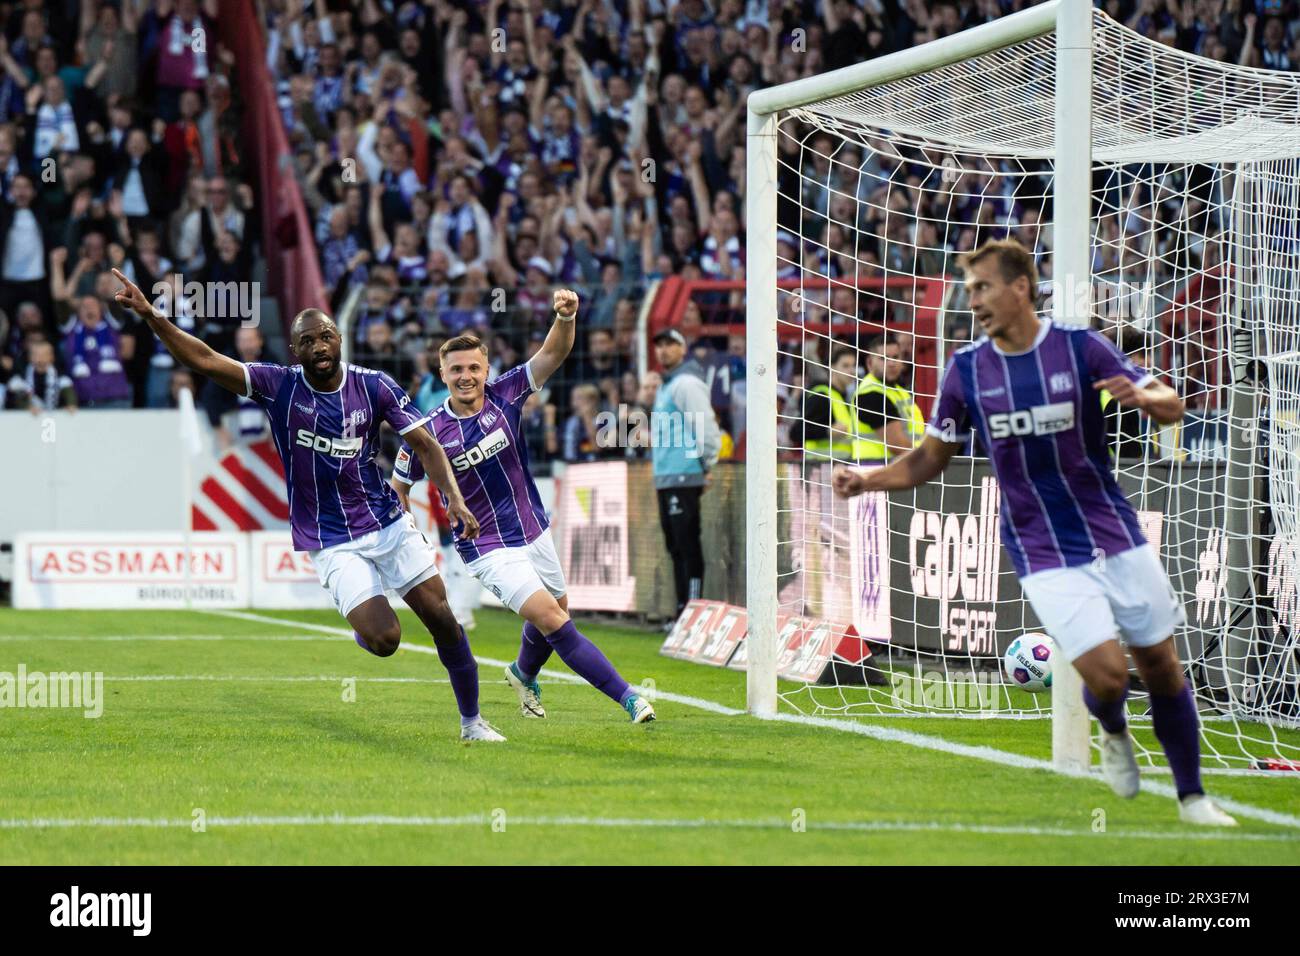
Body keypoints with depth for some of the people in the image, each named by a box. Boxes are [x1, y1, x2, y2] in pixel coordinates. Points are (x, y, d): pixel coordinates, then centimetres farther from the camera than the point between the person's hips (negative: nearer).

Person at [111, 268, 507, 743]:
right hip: (333, 544, -2)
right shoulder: (279, 386, -9)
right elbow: (205, 361, -17)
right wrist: (151, 317, -29)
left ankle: (472, 721, 17)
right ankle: (364, 624, 22)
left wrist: (455, 500, -16)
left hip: (390, 525, 2)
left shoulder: (374, 386, -4)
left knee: (443, 621, -1)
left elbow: (425, 444, -1)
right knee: (382, 640, -17)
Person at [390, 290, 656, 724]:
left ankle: (523, 674, 54)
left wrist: (565, 318, -38)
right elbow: (398, 485, -1)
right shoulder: (429, 433, -15)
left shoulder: (504, 395, -8)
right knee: (552, 620, -18)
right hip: (489, 550, -5)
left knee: (555, 617, 22)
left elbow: (553, 353, -18)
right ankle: (626, 695, -17)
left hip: (535, 533, 5)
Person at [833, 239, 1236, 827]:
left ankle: (1191, 797, 23)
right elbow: (931, 457, 8)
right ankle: (1113, 733, 20)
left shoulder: (1081, 348, -6)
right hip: (1044, 553, -1)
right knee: (1105, 673, -16)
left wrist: (1145, 397, -29)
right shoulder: (966, 370, -1)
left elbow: (1171, 406, -5)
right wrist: (869, 479, -8)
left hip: (1117, 535, 1)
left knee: (1160, 665, 5)